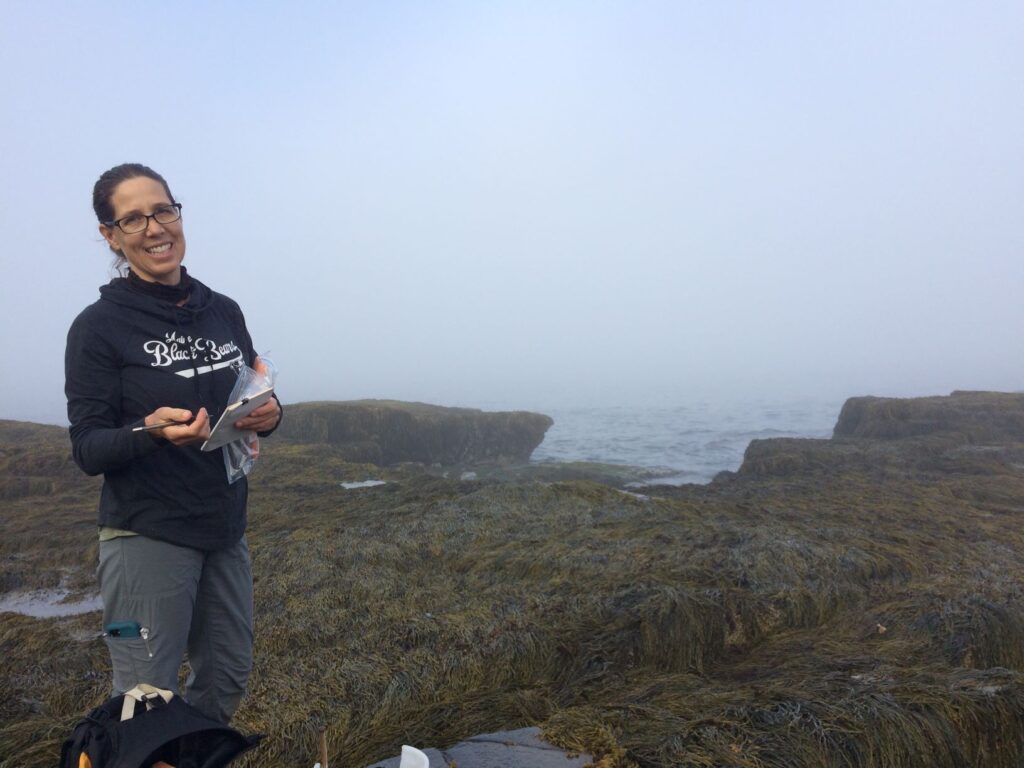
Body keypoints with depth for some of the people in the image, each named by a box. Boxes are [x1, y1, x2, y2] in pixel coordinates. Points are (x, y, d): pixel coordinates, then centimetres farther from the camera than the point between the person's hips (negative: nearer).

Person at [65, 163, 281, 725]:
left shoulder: (223, 312, 5)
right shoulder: (98, 327, -8)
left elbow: (253, 405, 12)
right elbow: (87, 450, -8)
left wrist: (268, 416, -12)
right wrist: (150, 431, -29)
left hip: (226, 530, 5)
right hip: (147, 537, -5)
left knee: (226, 682, 15)